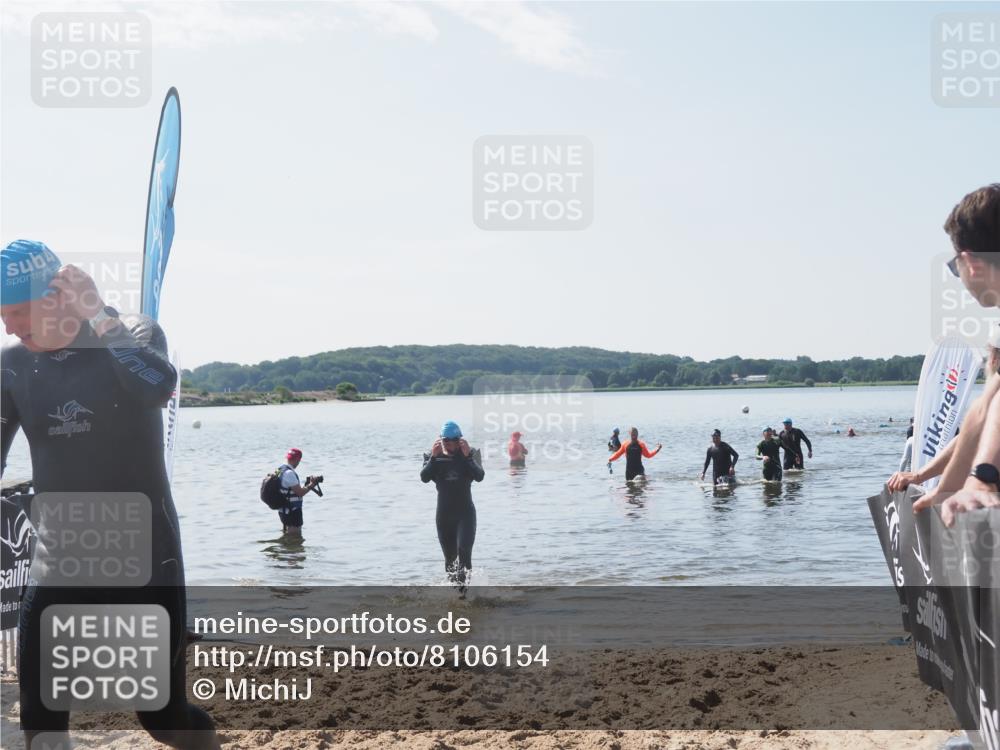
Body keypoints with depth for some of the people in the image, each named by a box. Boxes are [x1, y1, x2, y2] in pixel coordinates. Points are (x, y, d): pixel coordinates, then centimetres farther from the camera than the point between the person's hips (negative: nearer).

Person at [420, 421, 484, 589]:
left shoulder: (469, 455, -3)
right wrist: (433, 457, -25)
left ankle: (463, 587, -16)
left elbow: (480, 476, -18)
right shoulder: (435, 457, 0)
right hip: (444, 513, 2)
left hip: (465, 512, -2)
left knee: (464, 550, -21)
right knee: (450, 557, 9)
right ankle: (454, 587, 25)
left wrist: (467, 456, -27)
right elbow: (424, 478, -15)